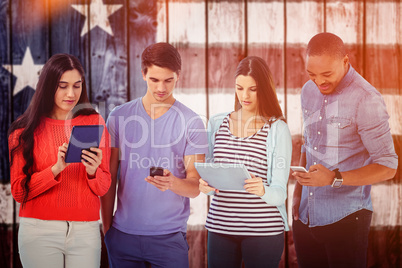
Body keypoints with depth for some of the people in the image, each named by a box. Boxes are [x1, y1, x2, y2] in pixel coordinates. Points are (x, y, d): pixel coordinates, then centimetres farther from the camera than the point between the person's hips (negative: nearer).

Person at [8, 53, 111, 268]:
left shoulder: (94, 123, 6)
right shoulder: (26, 129, 1)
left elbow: (103, 188, 4)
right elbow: (19, 191, -5)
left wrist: (92, 171, -18)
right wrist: (56, 169, -18)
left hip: (86, 231, 1)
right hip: (39, 231, -1)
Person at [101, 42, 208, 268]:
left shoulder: (191, 122, -2)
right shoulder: (119, 117, 4)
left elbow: (195, 187, -5)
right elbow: (109, 179, 8)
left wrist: (172, 183, -25)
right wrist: (107, 227, 6)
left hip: (170, 236, -2)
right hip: (123, 234, 2)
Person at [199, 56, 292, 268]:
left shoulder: (277, 129, -2)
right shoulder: (216, 124, 9)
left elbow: (280, 193, -6)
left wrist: (263, 190, -28)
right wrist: (204, 185, -9)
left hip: (263, 229, -3)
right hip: (220, 226, 3)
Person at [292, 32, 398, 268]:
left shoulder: (367, 100, -13)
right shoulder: (309, 91, 9)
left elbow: (388, 167, -13)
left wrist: (334, 178, -23)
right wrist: (297, 193, 13)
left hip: (345, 218, -6)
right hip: (306, 215, 6)